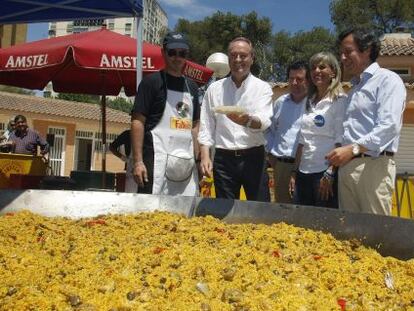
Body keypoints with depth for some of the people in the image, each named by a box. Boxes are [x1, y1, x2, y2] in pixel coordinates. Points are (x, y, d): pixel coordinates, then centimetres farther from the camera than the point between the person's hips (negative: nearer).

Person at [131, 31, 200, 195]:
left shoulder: (191, 87, 17)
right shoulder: (152, 82, 0)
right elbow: (138, 122, -5)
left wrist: (197, 159, 10)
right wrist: (138, 162, -13)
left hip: (185, 162, 6)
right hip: (157, 158, -5)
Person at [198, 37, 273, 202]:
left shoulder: (262, 88, 1)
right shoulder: (214, 88, 7)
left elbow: (264, 121, -15)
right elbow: (206, 126, 6)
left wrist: (248, 120, -37)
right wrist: (205, 156, -5)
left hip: (253, 157, -1)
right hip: (224, 159, 2)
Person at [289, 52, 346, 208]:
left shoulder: (339, 100, -6)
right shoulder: (309, 101, 13)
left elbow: (340, 141, -12)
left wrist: (330, 174, -17)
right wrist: (295, 172, 11)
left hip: (325, 173, -6)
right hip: (304, 172, 6)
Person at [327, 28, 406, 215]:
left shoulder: (387, 80, -3)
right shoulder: (355, 88, 23)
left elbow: (389, 126, -18)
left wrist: (354, 148, -27)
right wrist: (339, 157, 13)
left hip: (373, 165, -8)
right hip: (347, 166, 8)